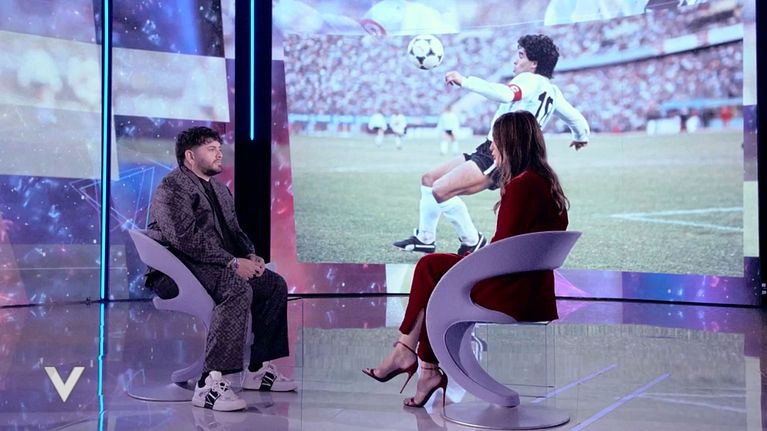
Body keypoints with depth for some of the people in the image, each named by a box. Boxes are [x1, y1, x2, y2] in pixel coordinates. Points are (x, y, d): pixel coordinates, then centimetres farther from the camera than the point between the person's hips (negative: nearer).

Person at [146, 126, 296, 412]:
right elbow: (186, 238, -23)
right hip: (180, 268, -10)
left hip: (216, 265, 10)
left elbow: (234, 231, 23)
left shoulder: (220, 189, 21)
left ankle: (259, 369, 7)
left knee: (275, 285, 1)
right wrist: (232, 263, -25)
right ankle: (210, 384, -38)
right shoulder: (172, 187, -10)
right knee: (239, 290, -34)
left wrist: (250, 255, 0)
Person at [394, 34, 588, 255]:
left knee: (440, 191, -25)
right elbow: (576, 119, 23)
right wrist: (581, 137, 45)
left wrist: (465, 81, -32)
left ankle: (473, 243, -8)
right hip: (488, 152, 11)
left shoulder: (531, 80, -10)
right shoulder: (552, 90, 16)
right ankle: (425, 239, 19)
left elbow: (505, 94, -32)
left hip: (499, 158, -11)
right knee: (429, 179, 13)